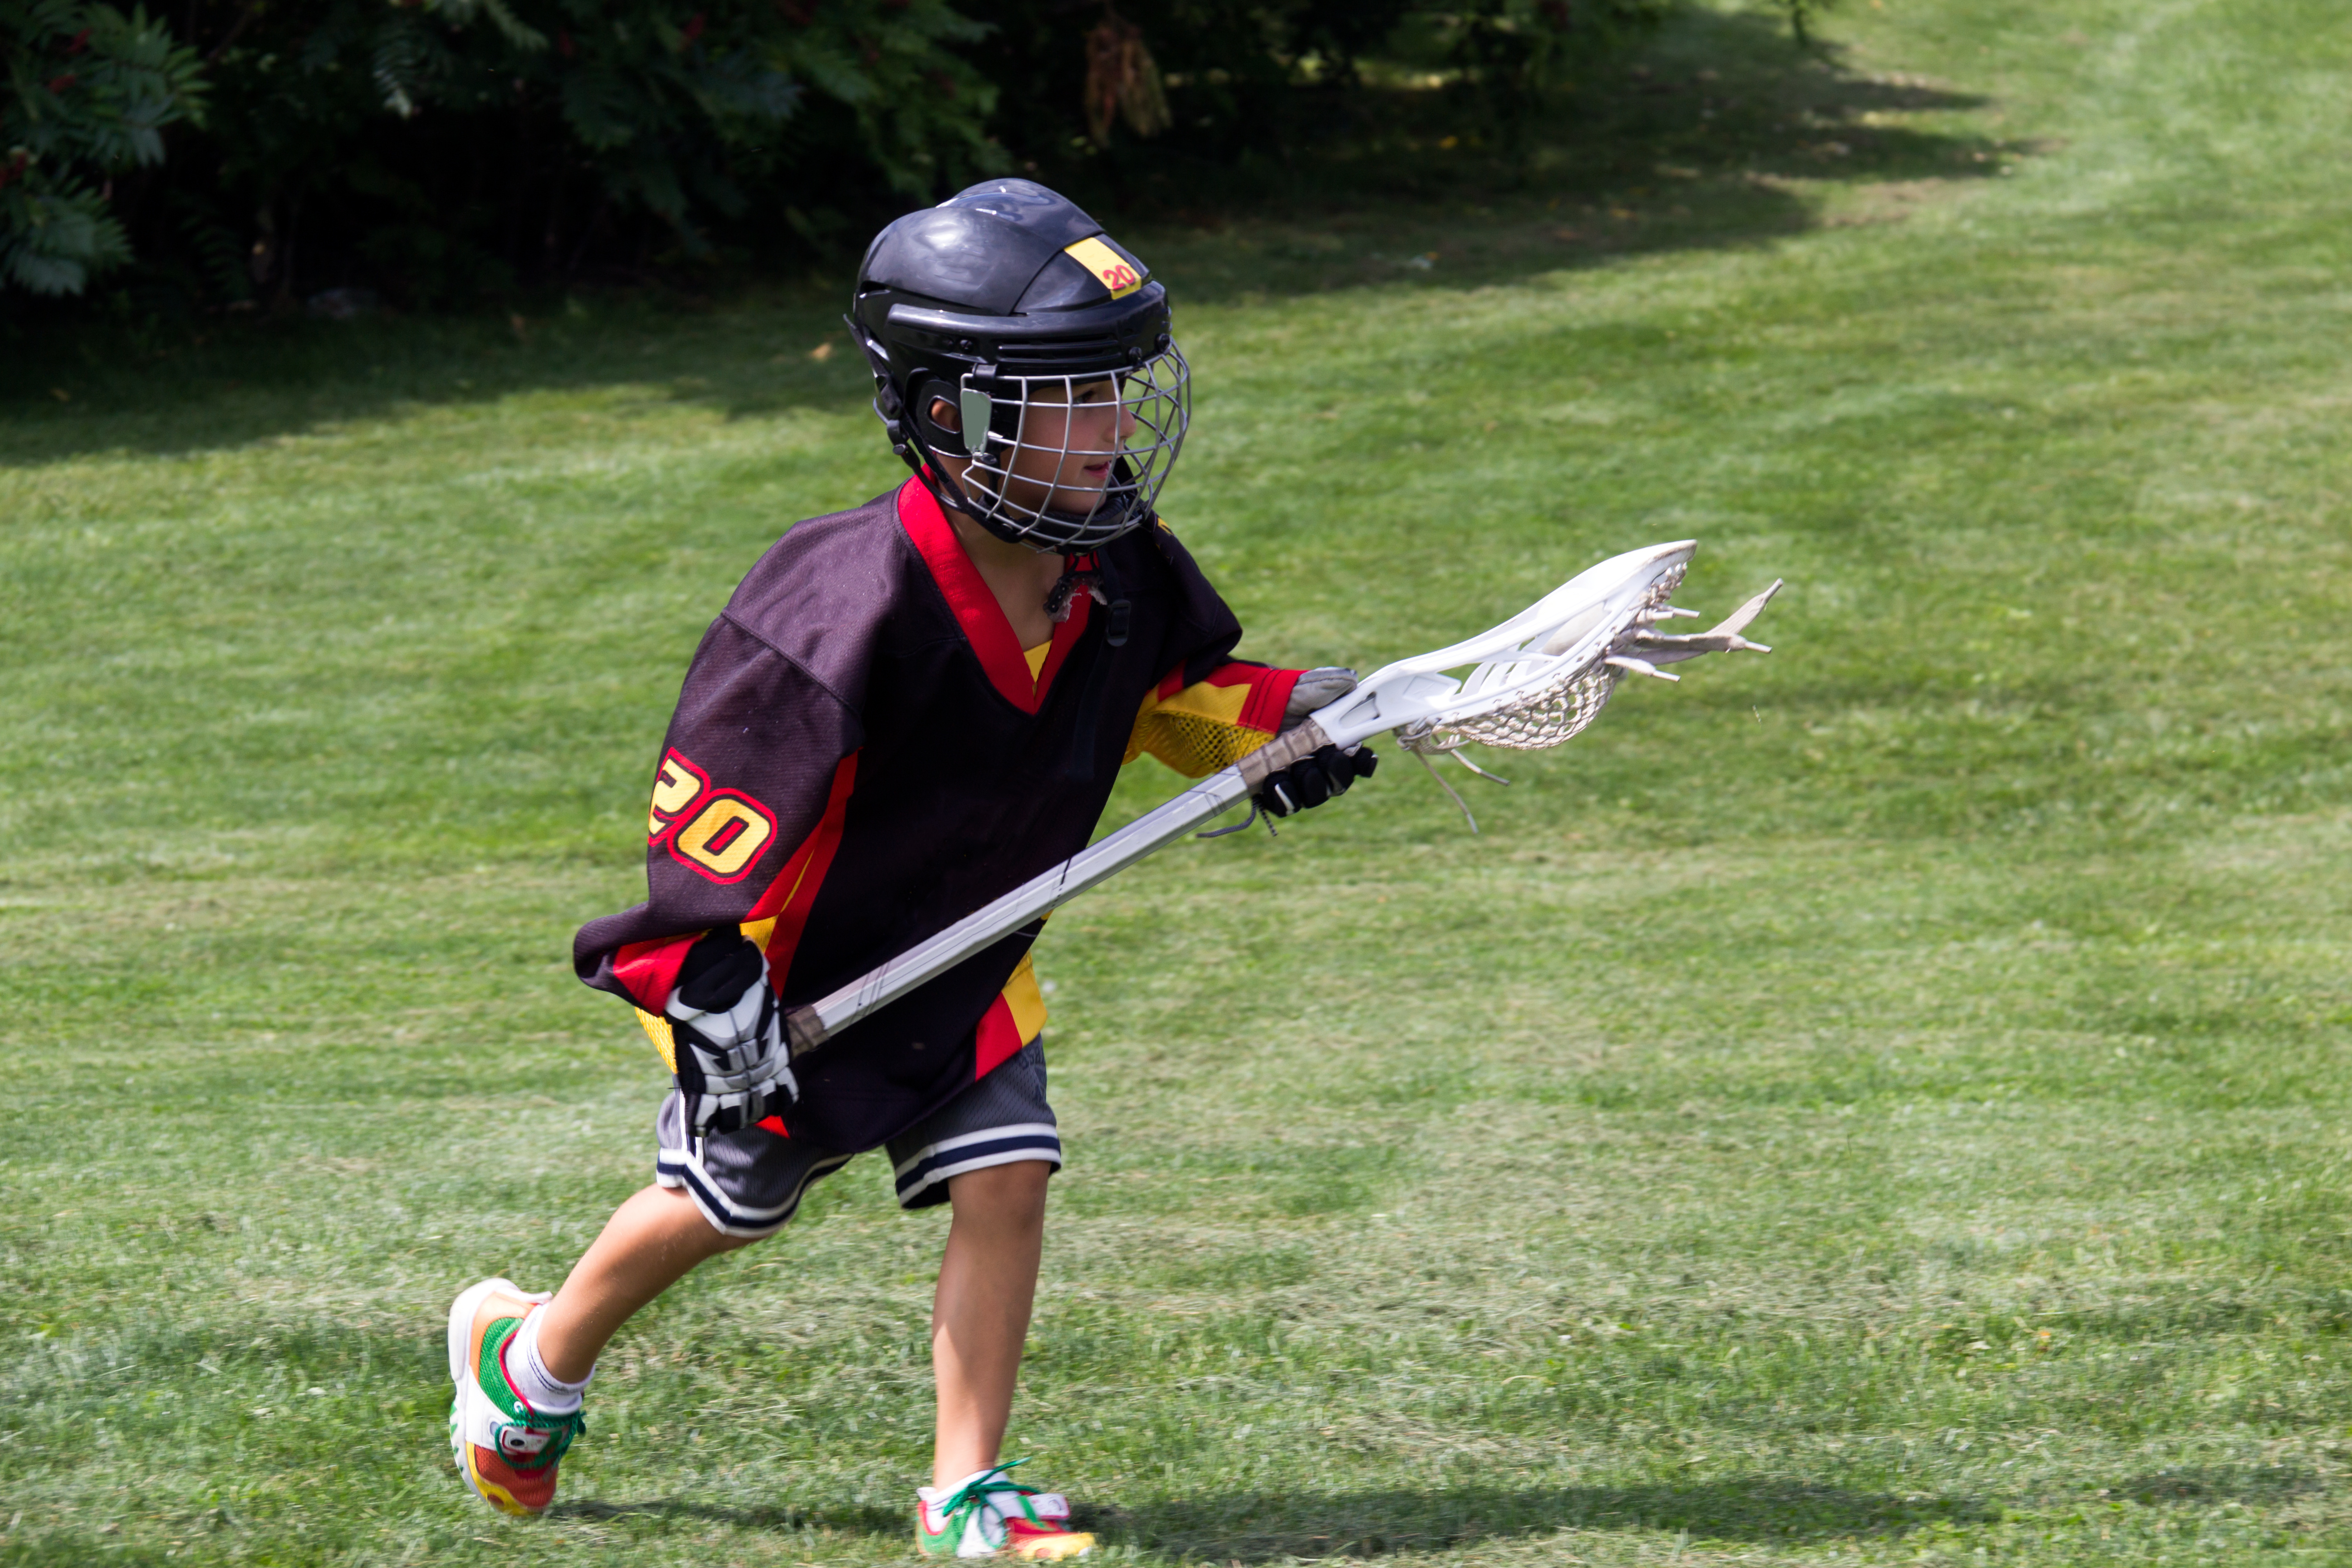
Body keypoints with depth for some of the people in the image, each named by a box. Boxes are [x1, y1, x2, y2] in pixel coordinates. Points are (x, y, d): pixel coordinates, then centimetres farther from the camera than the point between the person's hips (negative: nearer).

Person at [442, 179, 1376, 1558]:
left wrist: (1289, 721, -10)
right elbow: (721, 794, -28)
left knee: (1005, 1171, -9)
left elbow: (1175, 688, 9)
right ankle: (532, 1362, 41)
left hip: (960, 959, 5)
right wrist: (713, 979, -29)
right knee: (726, 1198, 13)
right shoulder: (862, 606, -34)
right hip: (796, 964, -5)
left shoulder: (1120, 572, -13)